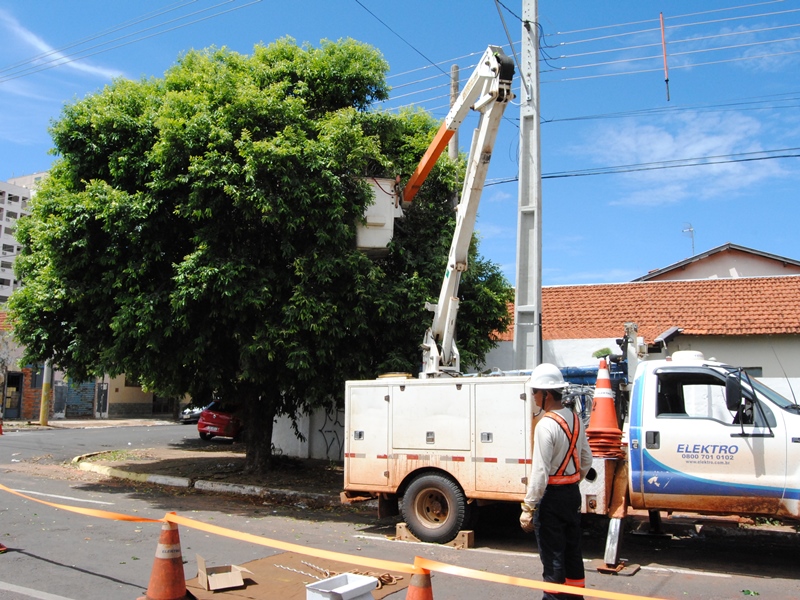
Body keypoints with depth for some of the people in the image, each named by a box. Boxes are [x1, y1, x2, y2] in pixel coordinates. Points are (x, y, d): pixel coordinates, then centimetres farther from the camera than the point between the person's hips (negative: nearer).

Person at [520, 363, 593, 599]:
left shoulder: (546, 425, -22)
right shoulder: (574, 418, 5)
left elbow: (540, 471, -24)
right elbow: (586, 459, 14)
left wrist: (528, 508, -20)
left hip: (551, 495, -8)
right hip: (572, 492, 9)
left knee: (552, 555, 2)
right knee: (572, 548, 19)